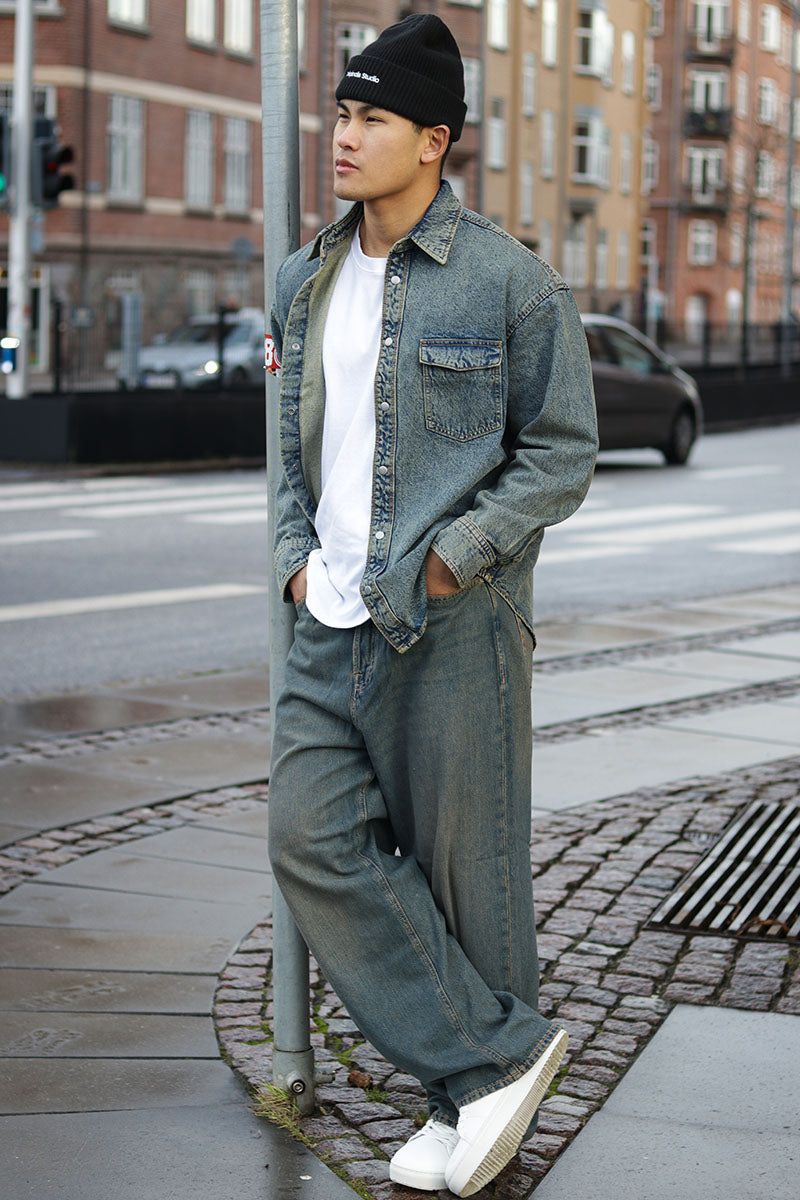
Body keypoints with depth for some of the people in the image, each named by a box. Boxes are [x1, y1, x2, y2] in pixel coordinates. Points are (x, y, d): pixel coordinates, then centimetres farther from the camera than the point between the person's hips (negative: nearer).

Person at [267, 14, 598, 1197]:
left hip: (453, 624, -6)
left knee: (467, 865, 2)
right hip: (333, 623, 6)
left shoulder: (511, 279, -6)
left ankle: (482, 1087, 20)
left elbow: (561, 454, -5)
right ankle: (493, 1058, 7)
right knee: (314, 841, -4)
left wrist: (448, 560, -14)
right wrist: (296, 555, 6)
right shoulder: (305, 281, 12)